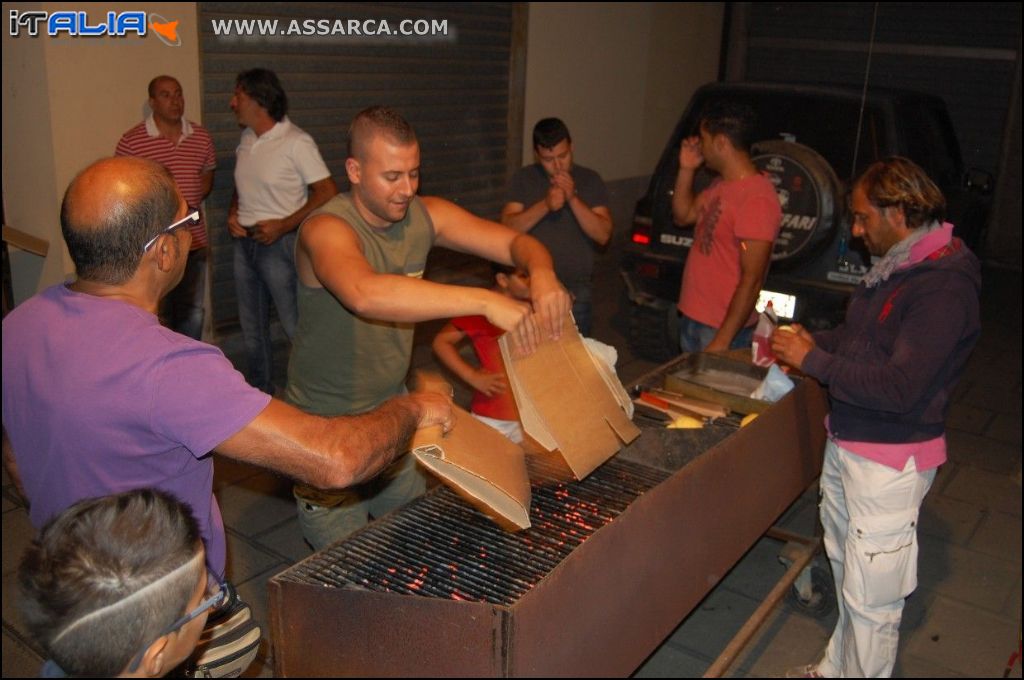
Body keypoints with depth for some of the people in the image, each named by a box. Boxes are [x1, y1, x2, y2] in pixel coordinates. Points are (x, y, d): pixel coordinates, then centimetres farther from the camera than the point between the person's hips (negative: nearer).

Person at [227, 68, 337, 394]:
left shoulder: (296, 143, -14)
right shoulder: (247, 138, 7)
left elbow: (327, 192, -16)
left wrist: (282, 226, -18)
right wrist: (233, 214, 2)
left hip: (279, 243, -7)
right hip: (245, 241, 7)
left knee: (294, 324, -4)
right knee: (252, 324, 16)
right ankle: (260, 388, 32)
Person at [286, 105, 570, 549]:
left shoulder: (426, 215, -5)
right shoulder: (327, 229, -25)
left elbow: (514, 243, -5)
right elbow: (365, 294, -47)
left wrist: (541, 273, -30)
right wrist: (485, 301, -51)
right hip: (327, 426, -6)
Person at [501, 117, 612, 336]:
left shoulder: (590, 180, -1)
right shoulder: (523, 179, -1)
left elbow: (603, 235, -8)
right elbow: (508, 228, -10)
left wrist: (573, 199, -19)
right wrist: (544, 205, -22)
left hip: (575, 290, 0)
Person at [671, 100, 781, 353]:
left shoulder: (756, 198, -22)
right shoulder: (721, 185, 6)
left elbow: (751, 280, -23)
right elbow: (683, 215, 22)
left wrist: (721, 341, -23)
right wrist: (686, 170, 7)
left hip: (721, 329, -9)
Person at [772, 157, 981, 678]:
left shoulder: (943, 286, -23)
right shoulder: (894, 267, 7)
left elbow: (899, 387, -27)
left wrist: (813, 360, -19)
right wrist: (809, 341, 2)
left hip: (890, 461, -10)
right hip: (846, 442, 10)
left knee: (870, 595, 2)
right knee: (845, 570, 23)